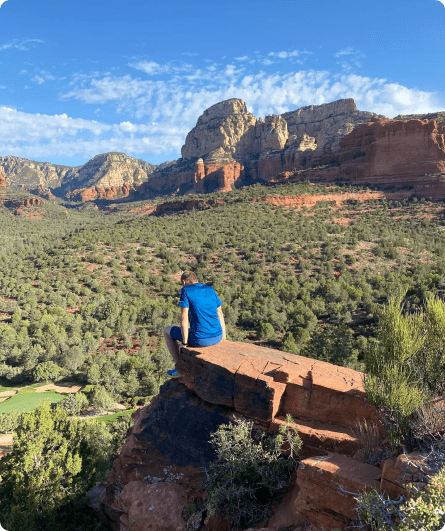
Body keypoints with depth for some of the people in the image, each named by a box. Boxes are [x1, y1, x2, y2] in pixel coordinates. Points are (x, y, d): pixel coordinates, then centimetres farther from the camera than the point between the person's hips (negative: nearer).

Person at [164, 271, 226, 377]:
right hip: (217, 337, 6)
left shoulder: (186, 290, -3)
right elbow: (220, 314, 11)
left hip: (200, 339, -6)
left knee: (167, 330, 19)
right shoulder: (210, 290, 12)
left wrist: (185, 343, -5)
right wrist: (223, 338, 17)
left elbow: (184, 318, -10)